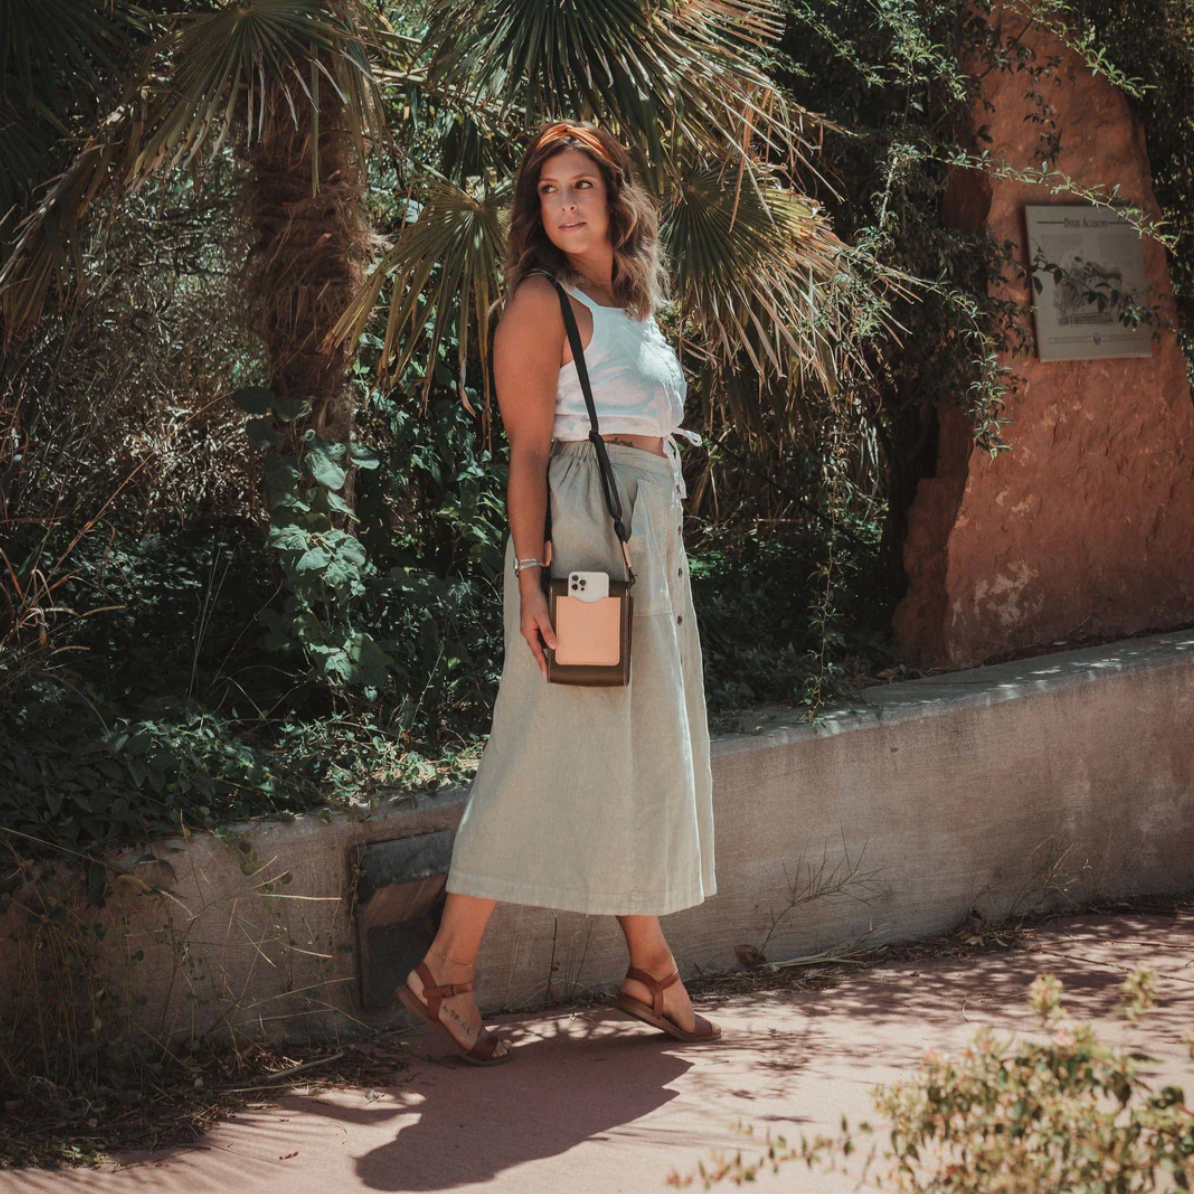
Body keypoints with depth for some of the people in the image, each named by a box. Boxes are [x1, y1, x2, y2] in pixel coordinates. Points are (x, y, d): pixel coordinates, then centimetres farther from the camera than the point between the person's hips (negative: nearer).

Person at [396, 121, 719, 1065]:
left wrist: (667, 566, 18)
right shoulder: (544, 303, -6)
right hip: (580, 533, -8)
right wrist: (529, 575, -19)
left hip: (651, 543, 8)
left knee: (645, 752, 10)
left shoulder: (636, 306, 18)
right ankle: (448, 970, -4)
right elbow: (529, 451, -11)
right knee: (555, 749, -9)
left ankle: (651, 969, 17)